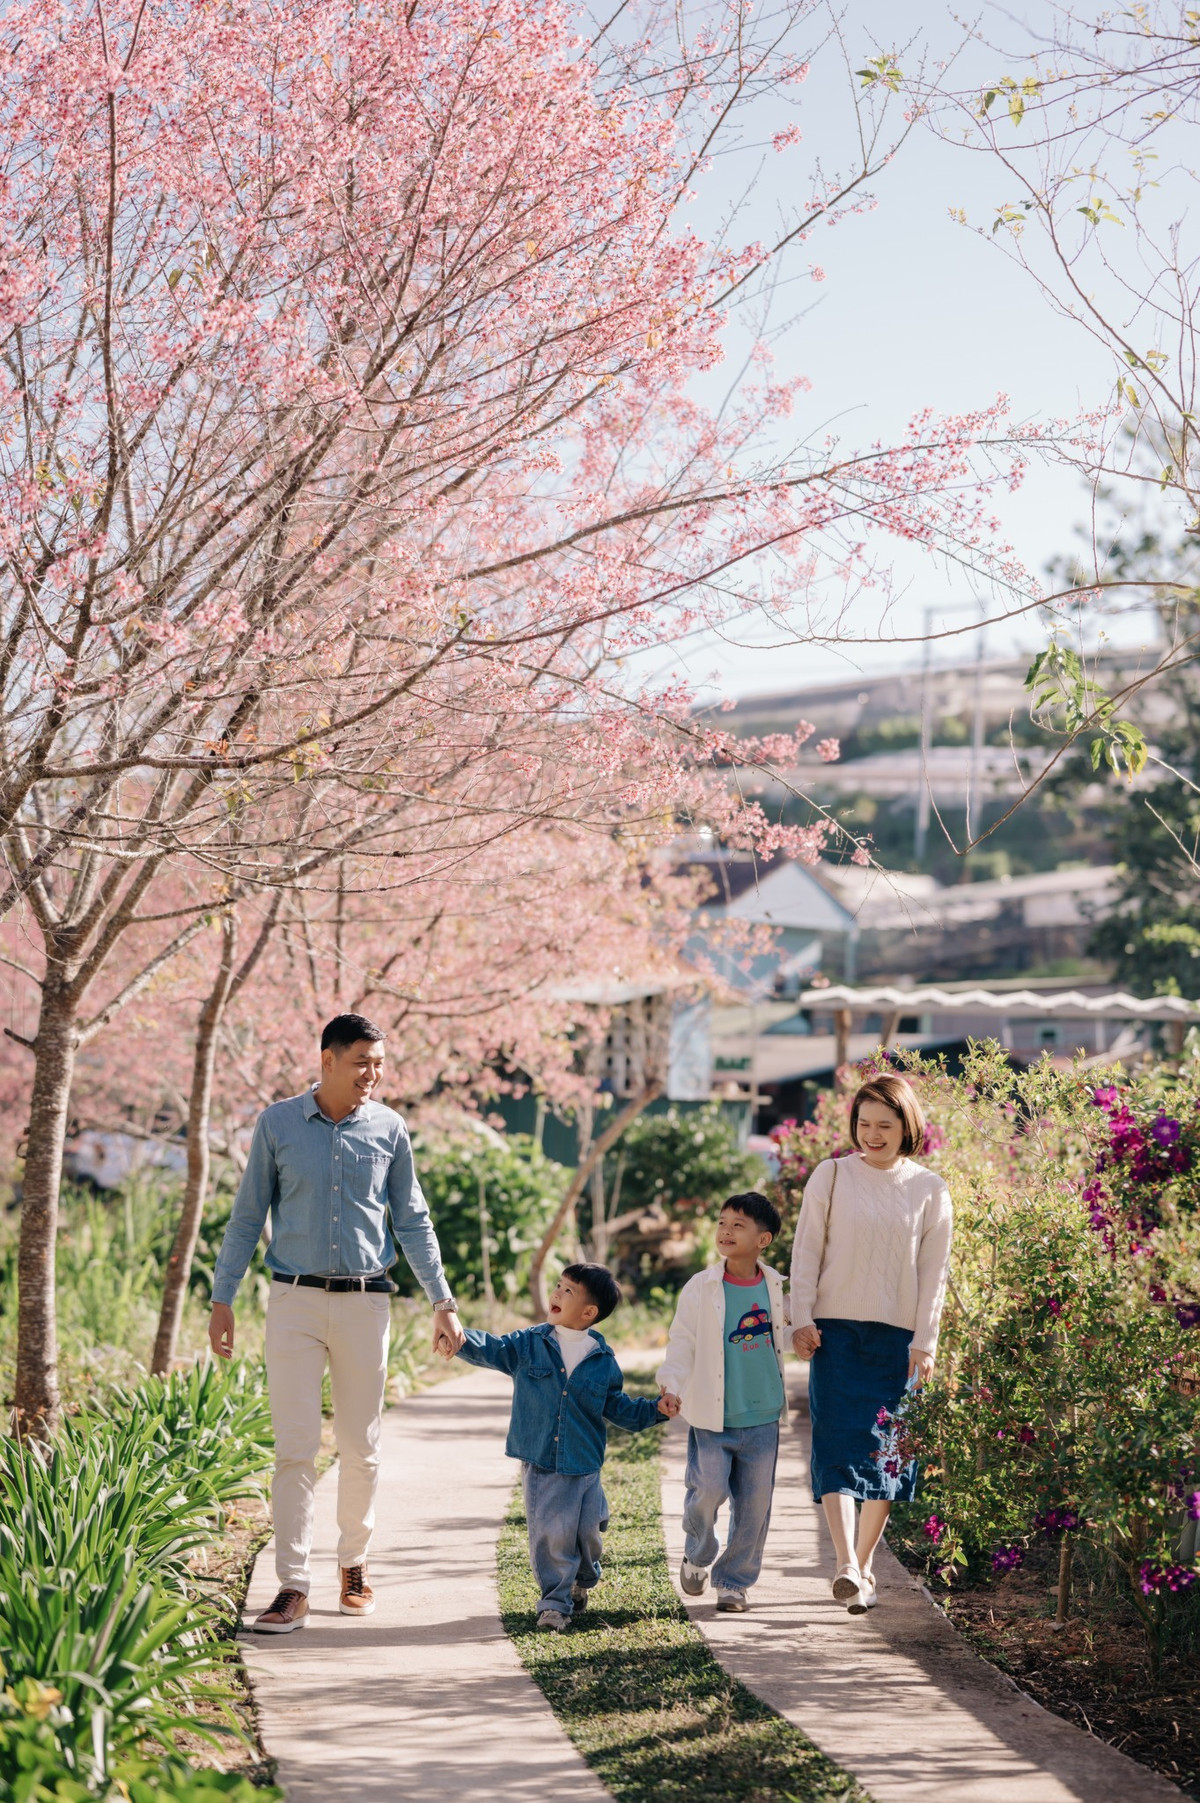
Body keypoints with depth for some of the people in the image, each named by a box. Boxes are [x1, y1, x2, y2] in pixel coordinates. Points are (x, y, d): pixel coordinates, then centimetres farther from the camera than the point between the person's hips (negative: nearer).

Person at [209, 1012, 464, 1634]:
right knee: (295, 1448, -6)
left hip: (365, 1303, 1)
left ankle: (354, 1562, 26)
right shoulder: (277, 1124, 1)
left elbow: (413, 1222, 11)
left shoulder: (388, 1130, 4)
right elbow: (247, 1217, 6)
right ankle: (293, 1586, -4)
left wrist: (443, 1301, 6)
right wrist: (222, 1299, 3)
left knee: (360, 1448, 8)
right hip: (295, 1302, -1)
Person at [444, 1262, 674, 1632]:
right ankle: (554, 1602, 9)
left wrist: (655, 1409, 1)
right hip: (540, 1466, -1)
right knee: (551, 1535, -7)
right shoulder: (528, 1345, 0)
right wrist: (462, 1340, -30)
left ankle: (582, 1582, 38)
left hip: (585, 1466, 1)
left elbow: (617, 1407, 12)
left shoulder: (603, 1361, 3)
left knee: (589, 1532, 7)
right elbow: (491, 1349, -11)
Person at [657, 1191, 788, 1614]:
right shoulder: (701, 1288, -5)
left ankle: (733, 1582, 20)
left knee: (754, 1504, 4)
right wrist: (671, 1385, -20)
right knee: (707, 1492, -10)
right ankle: (697, 1556, 19)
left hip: (762, 1417, 3)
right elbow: (681, 1342, -8)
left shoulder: (777, 1288, 4)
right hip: (711, 1419, -2)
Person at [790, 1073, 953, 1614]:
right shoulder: (831, 1176, 3)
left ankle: (863, 1567, 15)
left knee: (890, 1453, 3)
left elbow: (934, 1271, 5)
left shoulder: (929, 1189, 5)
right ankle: (847, 1568, -20)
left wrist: (924, 1343, 0)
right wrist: (802, 1320, -4)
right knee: (838, 1443, -12)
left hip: (898, 1338, 2)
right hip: (836, 1330, -1)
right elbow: (806, 1251, 3)